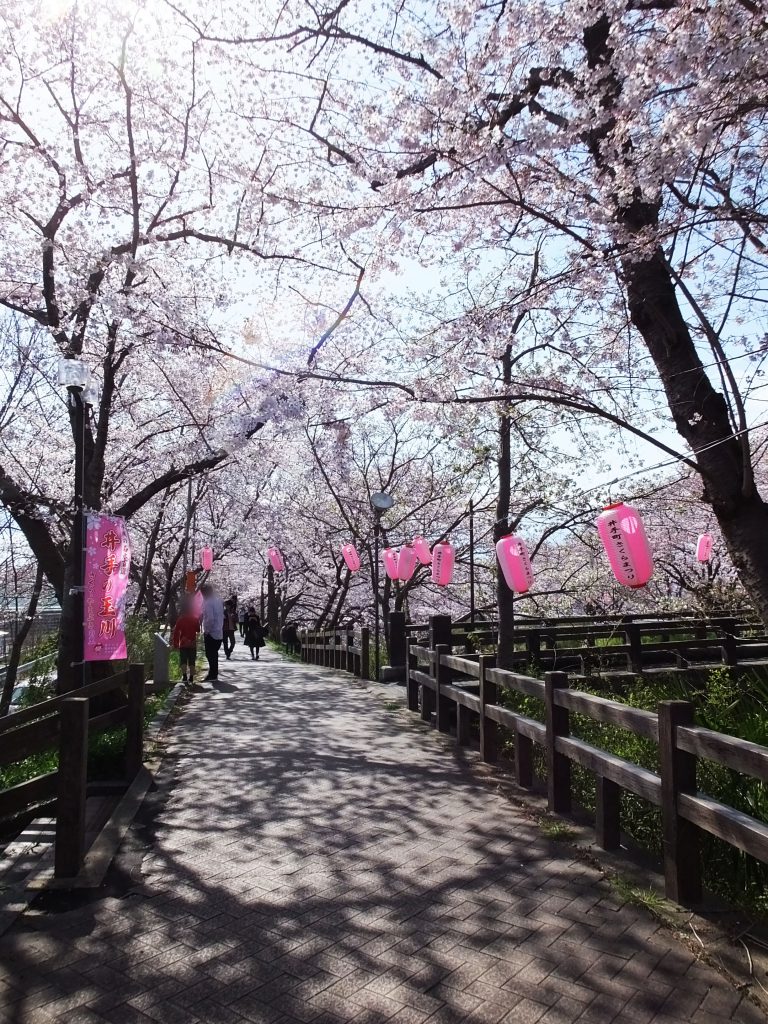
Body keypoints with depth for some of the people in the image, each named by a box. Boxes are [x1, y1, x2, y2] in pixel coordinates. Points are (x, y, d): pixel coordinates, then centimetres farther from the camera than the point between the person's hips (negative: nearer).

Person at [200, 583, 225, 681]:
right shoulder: (219, 600, 10)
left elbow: (210, 619, -22)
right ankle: (214, 674, 22)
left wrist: (206, 631, -13)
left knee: (210, 654, -2)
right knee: (214, 654, 15)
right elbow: (222, 616, 13)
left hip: (211, 633, -8)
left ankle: (212, 675, 0)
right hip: (219, 633, 8)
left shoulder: (207, 602, -15)